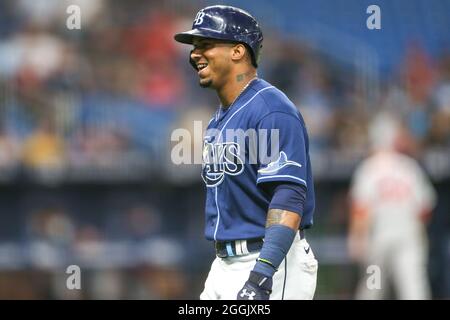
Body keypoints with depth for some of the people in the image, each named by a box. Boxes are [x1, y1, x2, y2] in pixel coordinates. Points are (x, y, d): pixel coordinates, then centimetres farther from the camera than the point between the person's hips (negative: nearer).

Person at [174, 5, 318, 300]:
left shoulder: (272, 111, -14)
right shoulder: (220, 120, 17)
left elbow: (288, 199, -24)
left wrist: (262, 275, -32)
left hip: (273, 265, -10)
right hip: (225, 264, 10)